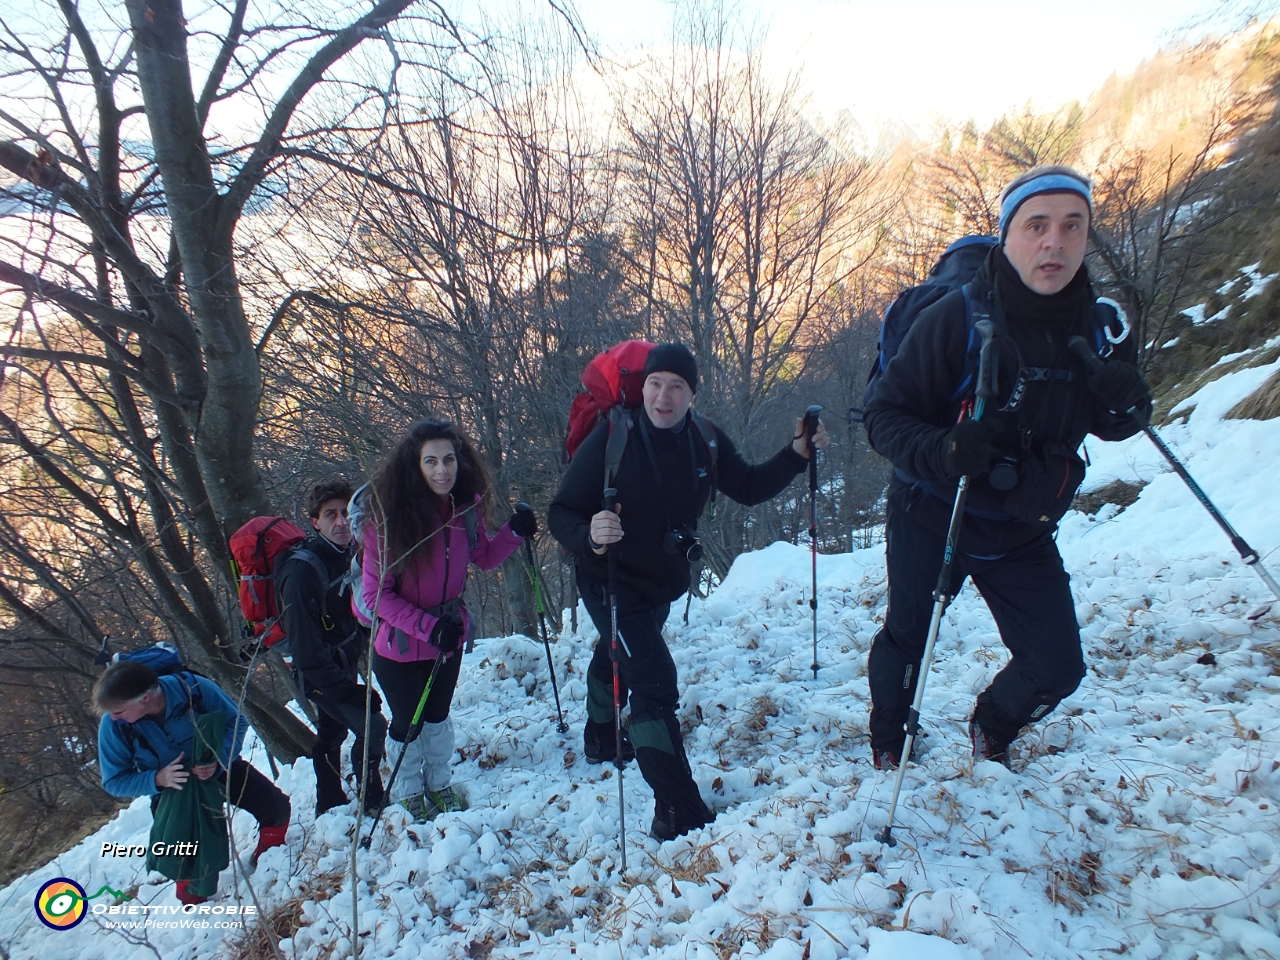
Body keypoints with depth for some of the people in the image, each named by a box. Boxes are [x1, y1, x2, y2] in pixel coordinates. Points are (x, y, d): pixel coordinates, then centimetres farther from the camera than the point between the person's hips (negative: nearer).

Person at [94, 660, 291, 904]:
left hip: (219, 765, 0)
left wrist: (219, 760, -35)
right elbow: (113, 781, -15)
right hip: (168, 789, 1)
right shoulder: (113, 726, -28)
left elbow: (236, 721, -18)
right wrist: (157, 779, -34)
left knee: (275, 807, -10)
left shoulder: (194, 688, -35)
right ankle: (193, 898, 25)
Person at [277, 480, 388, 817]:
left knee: (332, 732, 21)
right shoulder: (302, 570, -28)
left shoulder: (352, 552, -4)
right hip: (320, 675, -8)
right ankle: (371, 803, 6)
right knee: (372, 727, -13)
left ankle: (330, 807, 39)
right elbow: (304, 645, -27)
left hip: (345, 667, 8)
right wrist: (346, 688, -28)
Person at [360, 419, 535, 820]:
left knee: (437, 716, 23)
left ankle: (438, 783, 49)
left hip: (450, 636, 3)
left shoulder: (467, 505, -13)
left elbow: (485, 557, 3)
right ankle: (408, 791, 45)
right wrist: (427, 626, -31)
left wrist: (514, 531, -15)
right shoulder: (388, 516, -26)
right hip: (400, 644, -3)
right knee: (408, 723, 17)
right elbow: (376, 593, -22)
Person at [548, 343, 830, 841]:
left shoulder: (705, 440, -10)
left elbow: (749, 488, 2)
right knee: (655, 680, -20)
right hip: (612, 582, -6)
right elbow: (561, 512, -23)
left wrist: (797, 453, -11)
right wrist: (588, 535, -44)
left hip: (664, 583, 6)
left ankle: (602, 739, 57)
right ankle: (679, 814, -10)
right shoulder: (610, 440, -25)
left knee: (617, 658, 30)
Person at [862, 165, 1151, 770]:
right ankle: (887, 745, 45)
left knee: (1058, 667, 5)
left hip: (1026, 531, 4)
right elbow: (884, 415, -19)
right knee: (907, 642, 14)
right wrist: (942, 449, -39)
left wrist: (1127, 404, -17)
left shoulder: (1099, 326, -5)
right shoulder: (954, 317, -22)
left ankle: (991, 731, 39)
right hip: (932, 517, -4)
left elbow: (1105, 426, 8)